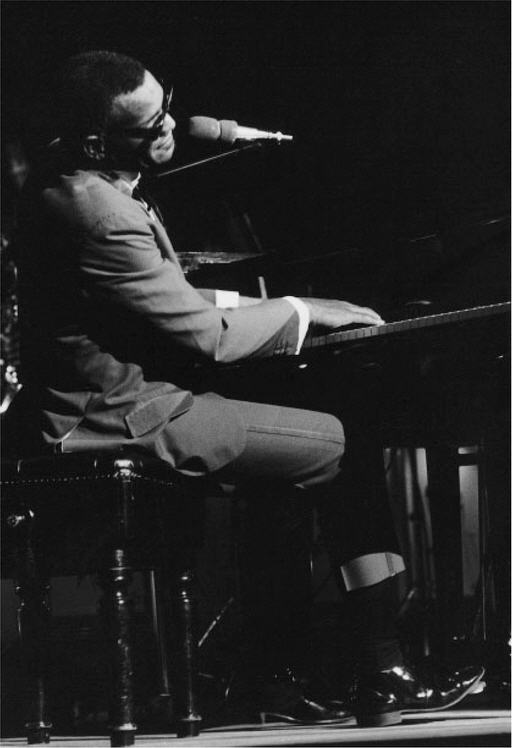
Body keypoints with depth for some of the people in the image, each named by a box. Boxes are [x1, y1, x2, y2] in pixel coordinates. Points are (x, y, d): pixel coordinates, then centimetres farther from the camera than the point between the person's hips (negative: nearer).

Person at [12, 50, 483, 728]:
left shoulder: (68, 182, 9)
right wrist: (299, 311, -4)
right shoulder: (97, 215, -25)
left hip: (114, 393, 10)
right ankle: (381, 678, 1)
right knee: (351, 449, -5)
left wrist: (259, 305, 11)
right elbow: (206, 336, -20)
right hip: (128, 417, -10)